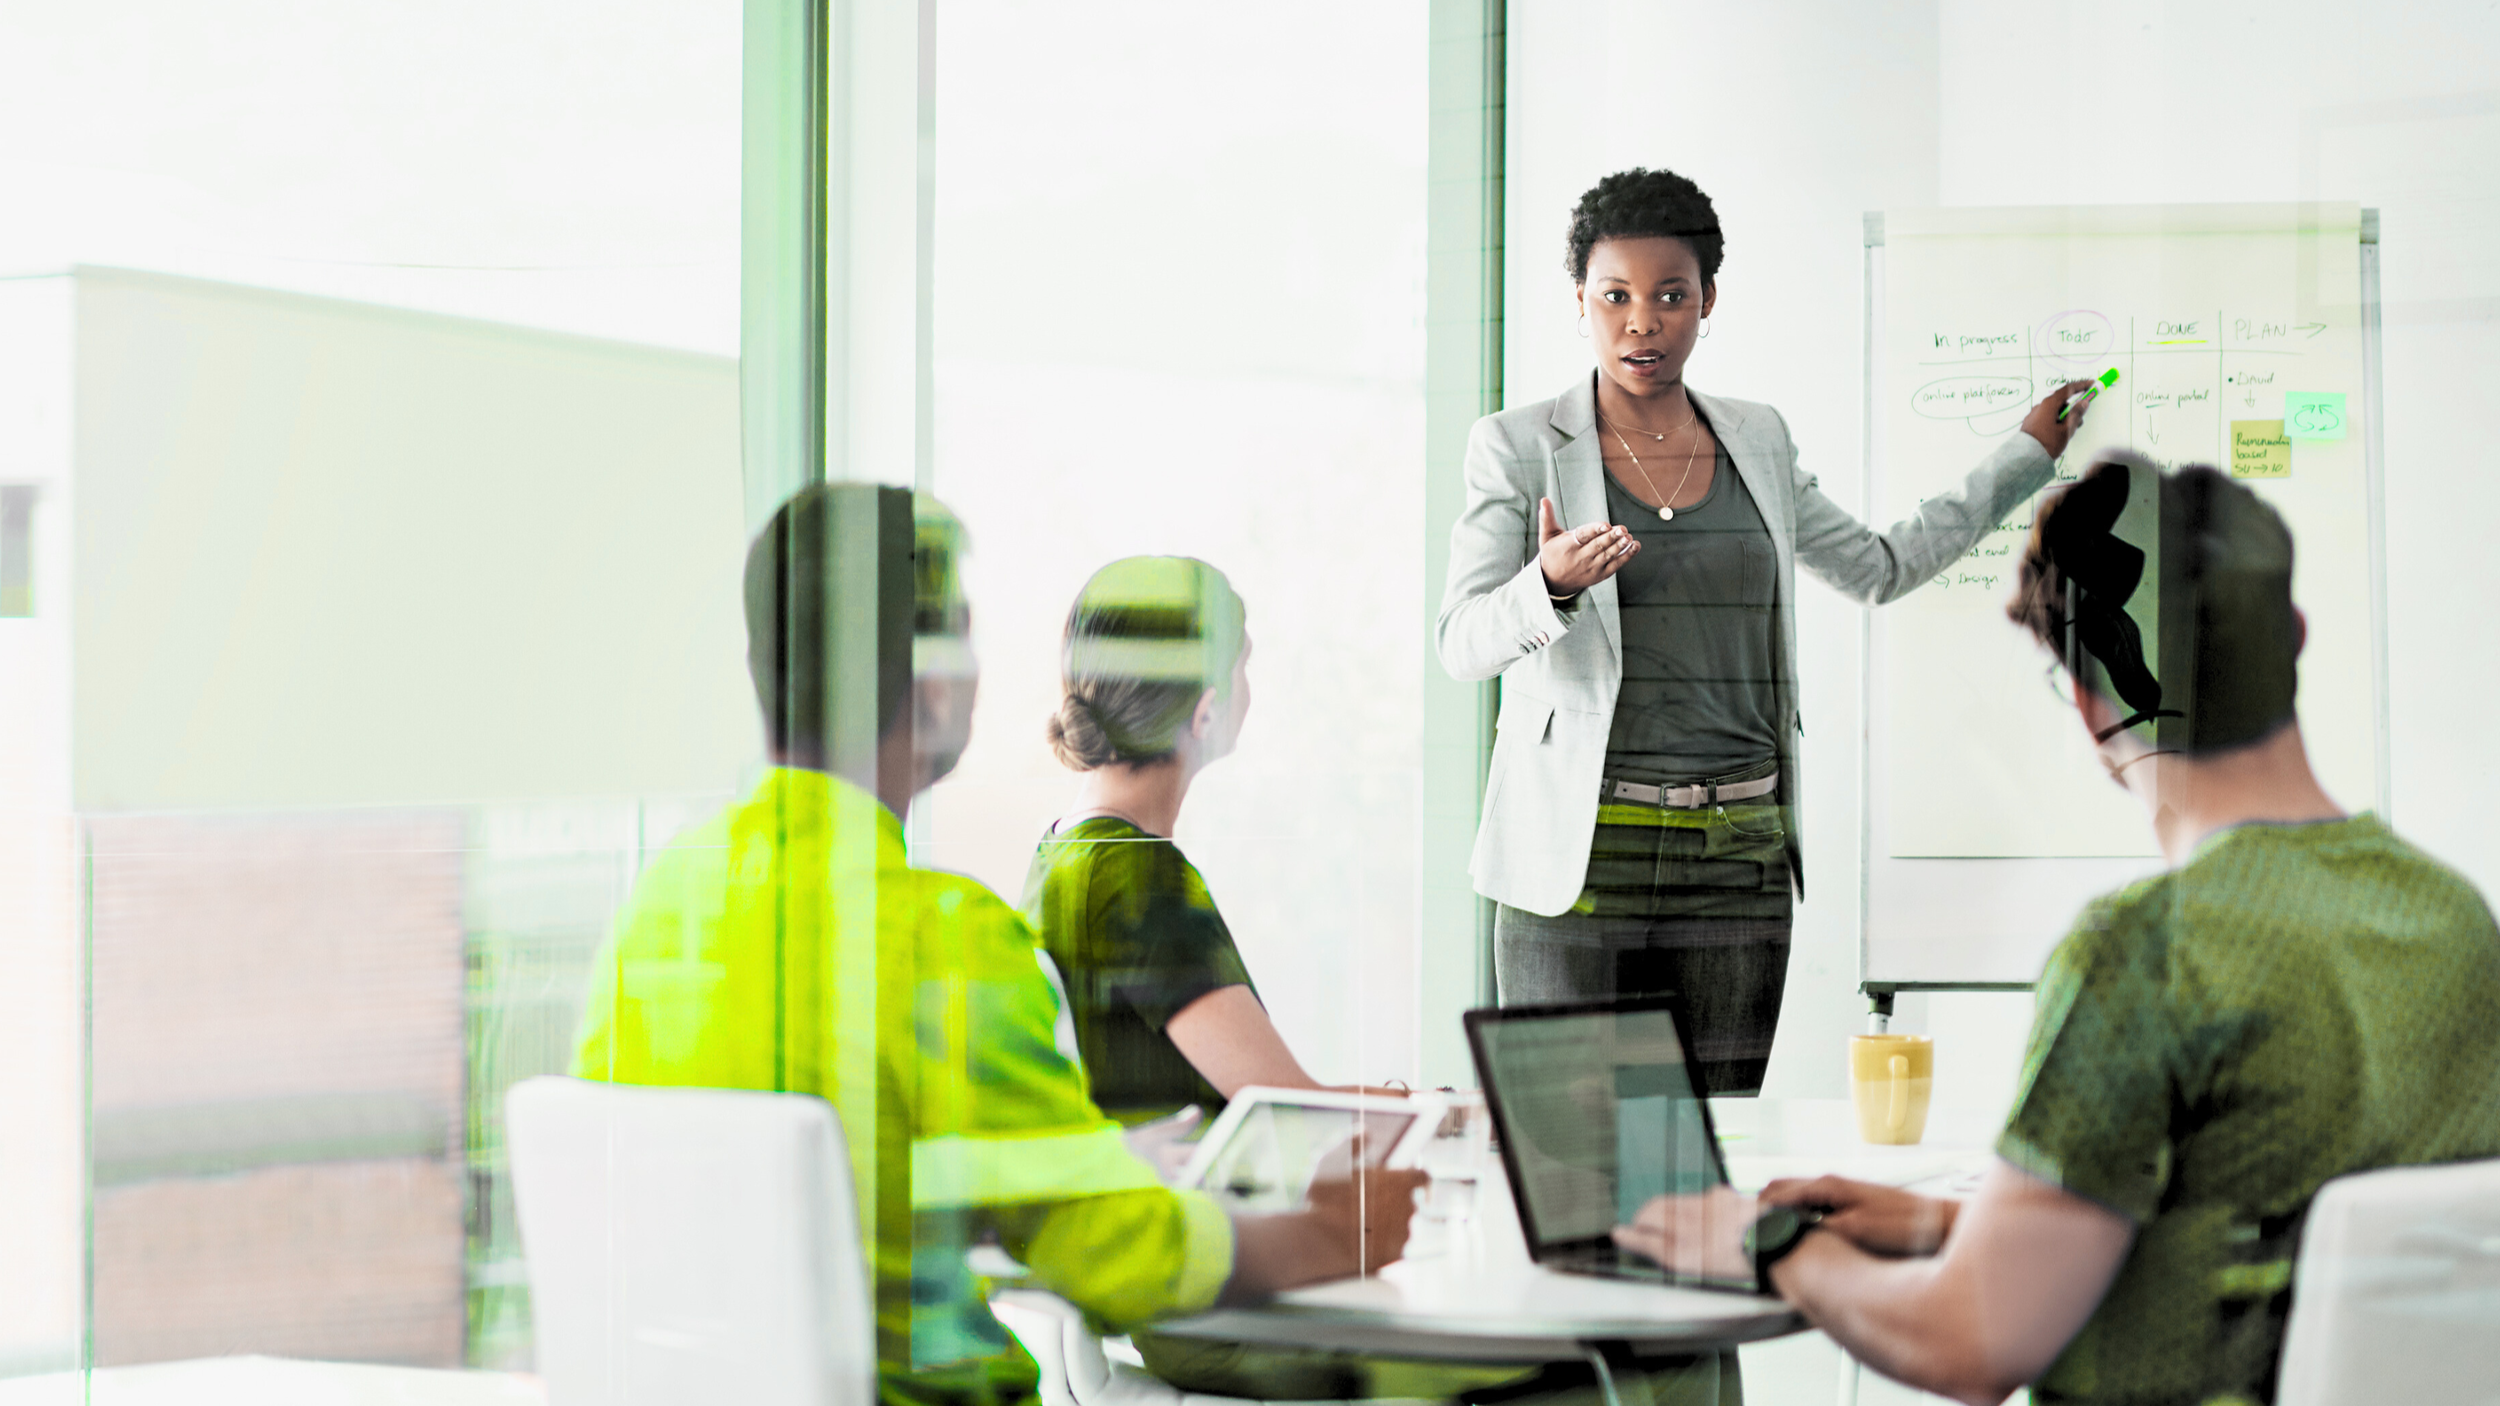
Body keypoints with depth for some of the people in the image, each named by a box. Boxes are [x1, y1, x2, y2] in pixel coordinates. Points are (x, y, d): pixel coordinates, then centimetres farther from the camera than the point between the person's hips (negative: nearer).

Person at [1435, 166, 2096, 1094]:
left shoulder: (1755, 441, 14)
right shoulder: (1519, 446, 2)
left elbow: (1880, 568, 26)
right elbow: (1462, 645, -5)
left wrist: (2030, 454, 29)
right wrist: (1552, 585, -26)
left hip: (1737, 862, 3)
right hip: (1580, 860, -3)